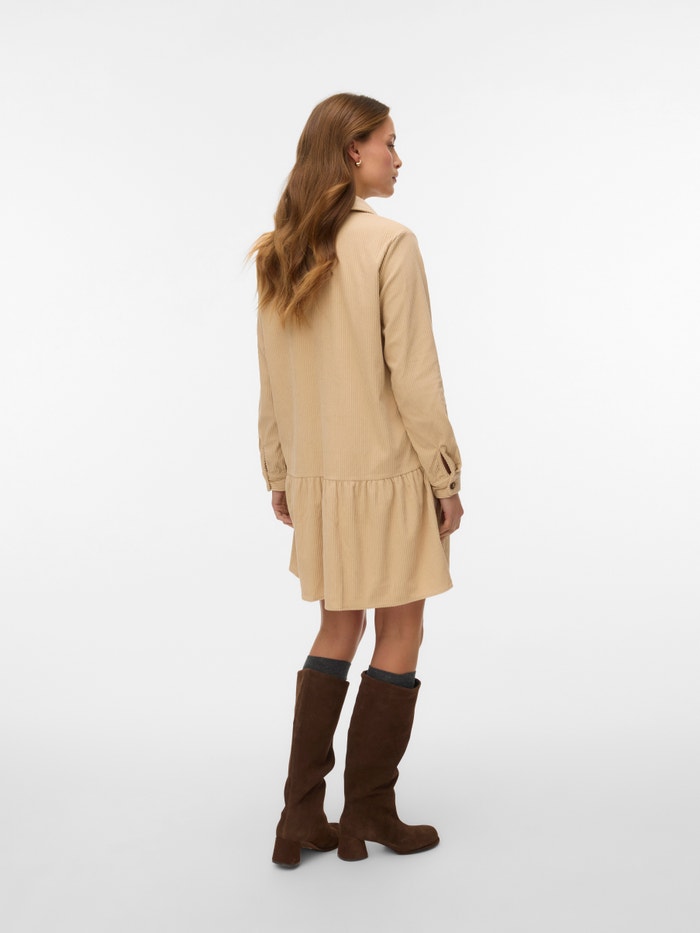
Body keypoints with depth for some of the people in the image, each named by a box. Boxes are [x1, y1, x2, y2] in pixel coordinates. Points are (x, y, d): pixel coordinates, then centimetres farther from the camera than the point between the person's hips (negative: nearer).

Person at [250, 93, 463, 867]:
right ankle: (368, 816, 19)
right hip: (388, 472, -6)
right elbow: (412, 374, -15)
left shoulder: (278, 253, 6)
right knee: (398, 637, 9)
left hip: (317, 480, 6)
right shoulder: (389, 244, -13)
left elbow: (272, 378, 9)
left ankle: (302, 816, 20)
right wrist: (445, 475, -7)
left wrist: (279, 473, 16)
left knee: (338, 631, 18)